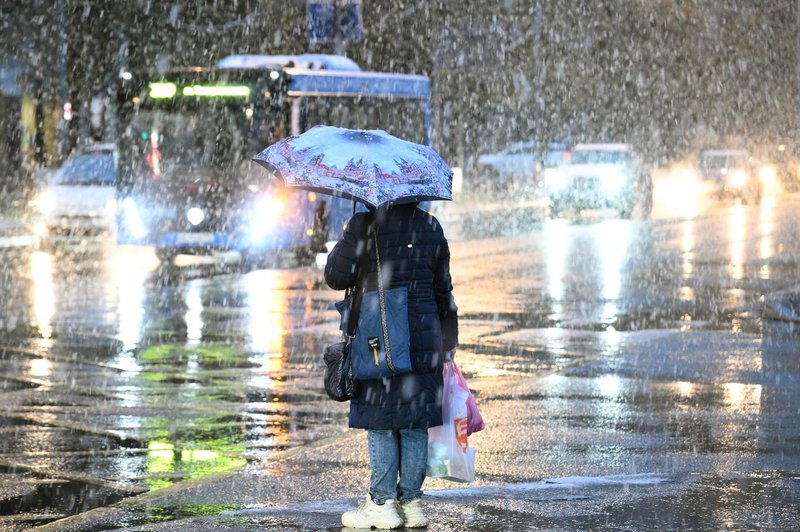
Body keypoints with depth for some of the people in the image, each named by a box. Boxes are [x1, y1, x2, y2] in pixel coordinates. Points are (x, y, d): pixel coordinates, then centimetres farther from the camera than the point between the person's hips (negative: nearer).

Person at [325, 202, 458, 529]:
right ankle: (411, 500, 10)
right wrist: (448, 343, 19)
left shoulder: (366, 223, -8)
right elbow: (444, 292, 11)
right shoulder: (431, 227, 7)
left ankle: (383, 503, 3)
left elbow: (335, 277, -5)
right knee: (415, 423, 7)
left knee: (380, 421, 2)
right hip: (424, 339, 4)